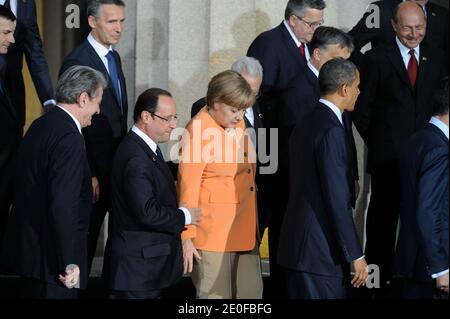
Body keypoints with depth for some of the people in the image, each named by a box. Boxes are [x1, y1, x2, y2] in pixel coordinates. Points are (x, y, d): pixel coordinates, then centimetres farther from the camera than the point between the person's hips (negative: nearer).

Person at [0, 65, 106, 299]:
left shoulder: (40, 125, 10)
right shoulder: (69, 139, -19)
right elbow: (63, 206, -24)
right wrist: (69, 263, -21)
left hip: (28, 247, 10)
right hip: (50, 258, -10)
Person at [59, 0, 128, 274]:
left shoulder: (114, 57, 11)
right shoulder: (77, 62, -16)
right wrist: (88, 176, -18)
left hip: (118, 166, 8)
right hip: (95, 169, -8)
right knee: (85, 239, 3)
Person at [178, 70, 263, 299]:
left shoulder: (237, 123, 8)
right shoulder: (198, 132, -14)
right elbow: (188, 188, -13)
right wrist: (187, 237, -12)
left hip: (244, 233, 8)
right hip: (213, 235, -8)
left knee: (251, 293, 9)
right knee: (215, 295, -1)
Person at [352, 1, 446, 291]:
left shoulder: (437, 59, 9)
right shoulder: (378, 59, -1)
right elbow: (363, 107, 1)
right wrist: (375, 141, 1)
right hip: (388, 156, -2)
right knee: (383, 216, 5)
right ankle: (380, 276, 13)